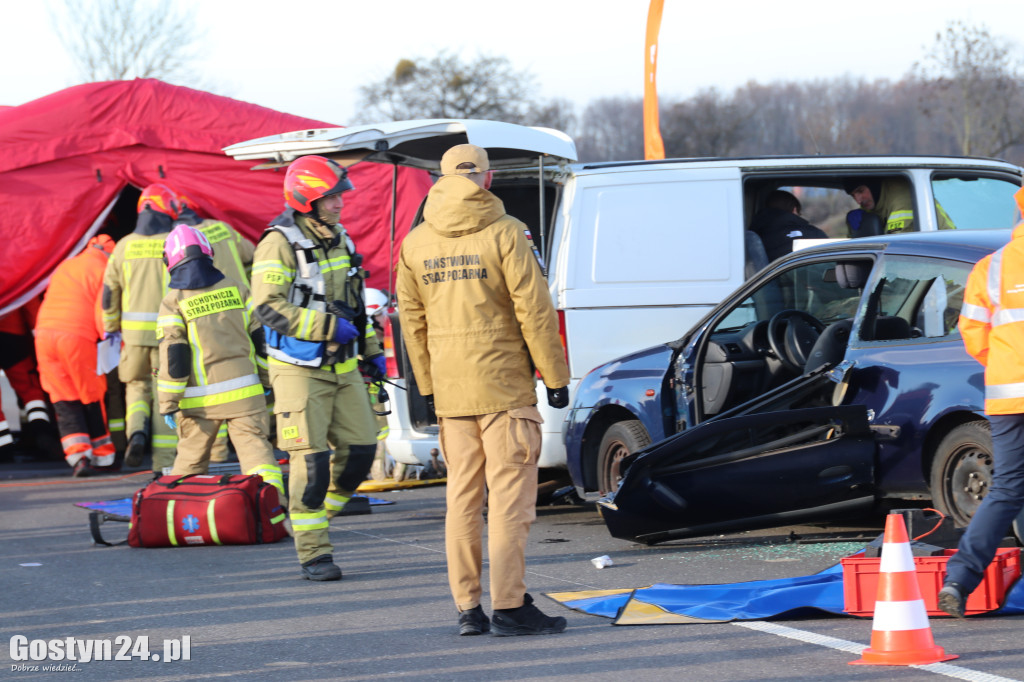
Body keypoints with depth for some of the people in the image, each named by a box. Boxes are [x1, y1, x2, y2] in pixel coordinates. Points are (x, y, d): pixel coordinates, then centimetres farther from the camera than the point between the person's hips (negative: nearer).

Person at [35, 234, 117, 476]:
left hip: (44, 335, 5)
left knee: (65, 402, 5)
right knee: (92, 399, 10)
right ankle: (102, 457, 16)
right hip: (78, 337, -5)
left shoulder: (64, 267, 24)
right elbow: (103, 314, -5)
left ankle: (78, 456, -10)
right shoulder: (103, 271, 4)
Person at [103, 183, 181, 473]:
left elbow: (109, 291, 9)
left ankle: (137, 431, -8)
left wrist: (111, 329, 20)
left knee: (137, 386, 21)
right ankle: (164, 464, 1)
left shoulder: (125, 246, 6)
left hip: (134, 330, 2)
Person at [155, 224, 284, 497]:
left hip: (200, 398, -1)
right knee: (255, 446, -4)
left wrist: (168, 403, -4)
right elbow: (259, 338, 8)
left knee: (191, 457, 13)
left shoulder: (173, 302, -4)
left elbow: (173, 355, -8)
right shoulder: (237, 290, 5)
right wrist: (272, 381, 18)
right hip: (243, 391, 1)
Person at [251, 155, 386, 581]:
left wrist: (371, 349, 20)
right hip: (300, 369, -7)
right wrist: (328, 327, -24)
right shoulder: (280, 244, -14)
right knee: (310, 460, -8)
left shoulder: (339, 239, 11)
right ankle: (313, 553, -1)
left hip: (342, 366, 7)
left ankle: (312, 520, 21)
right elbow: (269, 306, -21)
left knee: (359, 449, 2)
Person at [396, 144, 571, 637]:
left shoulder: (416, 243, 7)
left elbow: (412, 319, 11)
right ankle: (509, 606, -7)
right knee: (510, 495, -4)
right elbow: (534, 310, -10)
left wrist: (427, 387, 19)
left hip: (450, 388, 5)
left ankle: (467, 607, 8)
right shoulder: (504, 233, -8)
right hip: (504, 385, -5)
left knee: (463, 497, 9)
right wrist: (555, 377, -3)